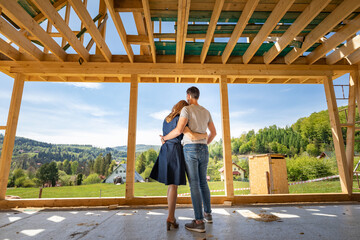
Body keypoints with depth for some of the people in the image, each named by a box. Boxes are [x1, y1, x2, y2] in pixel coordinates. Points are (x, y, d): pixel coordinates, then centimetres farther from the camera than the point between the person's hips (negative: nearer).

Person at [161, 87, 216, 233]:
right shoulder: (206, 112, 15)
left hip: (190, 150, -7)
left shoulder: (186, 109, -8)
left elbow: (179, 130, -20)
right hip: (203, 150, 7)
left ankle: (199, 222, -3)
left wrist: (165, 138, -1)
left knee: (194, 184, -6)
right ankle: (207, 214, 29)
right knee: (203, 182, 19)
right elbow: (214, 132, 20)